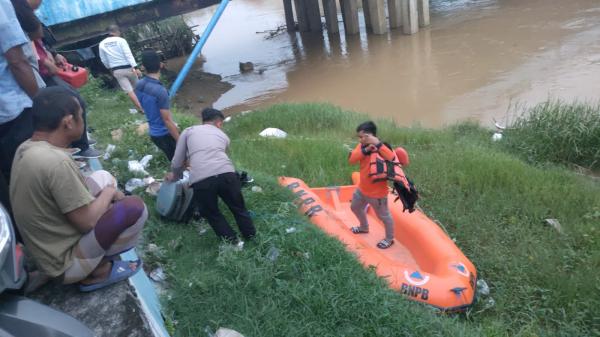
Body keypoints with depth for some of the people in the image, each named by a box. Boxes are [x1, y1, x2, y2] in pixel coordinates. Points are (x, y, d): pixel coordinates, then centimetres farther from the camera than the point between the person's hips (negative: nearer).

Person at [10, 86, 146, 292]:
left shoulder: (27, 148, -3)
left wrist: (105, 191, 6)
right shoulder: (56, 162, -31)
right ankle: (98, 272, 4)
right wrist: (109, 192, -7)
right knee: (135, 207, -15)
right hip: (64, 262, -9)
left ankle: (96, 262, 15)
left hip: (45, 249, 9)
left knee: (102, 177, 14)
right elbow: (87, 222, -24)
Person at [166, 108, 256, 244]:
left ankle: (232, 244, 29)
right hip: (226, 174, 1)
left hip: (201, 181, -1)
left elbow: (177, 162, 23)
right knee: (238, 208, 25)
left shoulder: (188, 131, 25)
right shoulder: (223, 135, 30)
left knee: (212, 214, 24)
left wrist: (175, 175, 45)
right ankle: (252, 238, 36)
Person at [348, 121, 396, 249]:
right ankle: (364, 227, 53)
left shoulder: (382, 148, -21)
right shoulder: (362, 146, -3)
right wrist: (365, 150, -30)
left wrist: (378, 144, -43)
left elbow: (392, 158, -42)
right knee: (355, 207, 28)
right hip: (362, 189, 8)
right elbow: (351, 160, -17)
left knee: (384, 216, 10)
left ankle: (389, 239, 32)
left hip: (377, 192, -8)